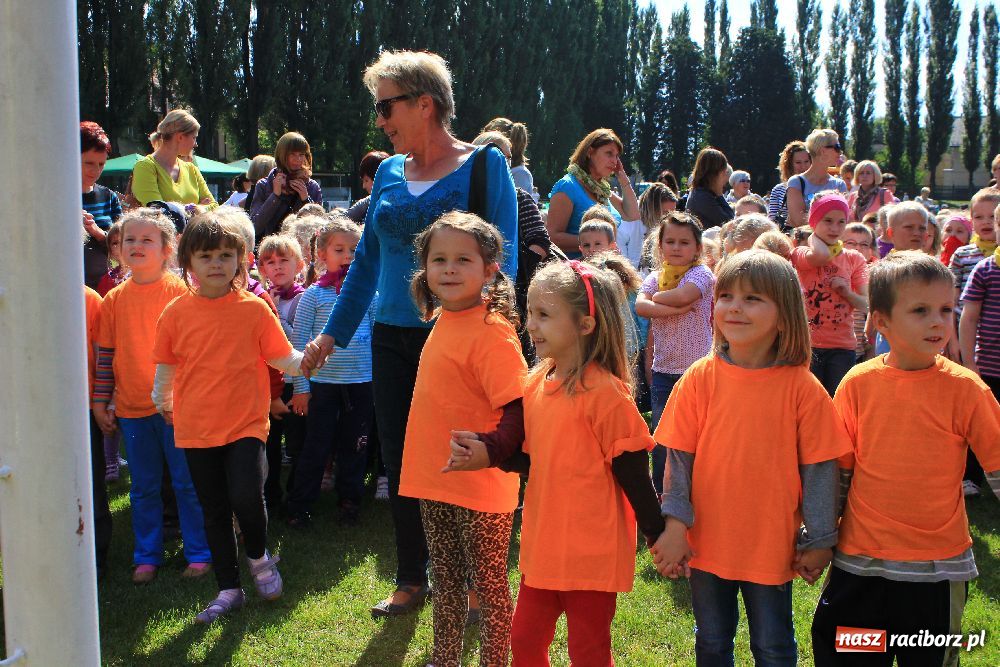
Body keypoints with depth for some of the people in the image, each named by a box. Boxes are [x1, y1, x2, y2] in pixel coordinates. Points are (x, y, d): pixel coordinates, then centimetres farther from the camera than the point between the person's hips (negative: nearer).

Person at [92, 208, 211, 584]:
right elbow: (106, 354, 9)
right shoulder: (114, 300, 5)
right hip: (132, 408, 3)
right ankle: (147, 557, 24)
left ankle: (199, 553, 16)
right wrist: (100, 402, 6)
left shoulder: (181, 292, -5)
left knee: (187, 483, 4)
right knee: (143, 488, 13)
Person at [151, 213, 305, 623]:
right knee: (214, 511, 10)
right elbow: (166, 366, 14)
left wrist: (307, 360, -20)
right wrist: (162, 402, 24)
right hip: (196, 428, 3)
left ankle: (259, 556, 14)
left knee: (246, 497, -19)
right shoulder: (176, 313, 2)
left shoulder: (254, 309, -3)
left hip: (245, 423, -3)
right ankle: (228, 590, 25)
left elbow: (282, 359, -3)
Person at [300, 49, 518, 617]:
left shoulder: (484, 165, -6)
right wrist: (333, 333, 14)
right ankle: (412, 580, 29)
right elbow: (367, 261, 15)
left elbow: (502, 259, -9)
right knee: (400, 461, 12)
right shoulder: (389, 174, 10)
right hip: (393, 338, 6)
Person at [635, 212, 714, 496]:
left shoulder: (700, 273, -5)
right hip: (663, 369, 4)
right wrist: (673, 309, -20)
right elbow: (640, 306, -10)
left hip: (696, 369, -4)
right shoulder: (655, 278, 8)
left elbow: (682, 295, -24)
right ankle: (659, 495, 25)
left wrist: (657, 297, -6)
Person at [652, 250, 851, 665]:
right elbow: (678, 458, -5)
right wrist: (674, 523, -10)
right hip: (707, 542, 2)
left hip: (773, 546, -1)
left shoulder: (802, 387, -11)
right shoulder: (700, 378, -8)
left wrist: (819, 540, -2)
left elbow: (820, 467, -6)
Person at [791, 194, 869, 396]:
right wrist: (814, 238, -5)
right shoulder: (802, 254, 0)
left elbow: (864, 304, 4)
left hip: (843, 346, 2)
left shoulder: (854, 259, 8)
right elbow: (821, 255, -25)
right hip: (809, 343, -2)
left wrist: (846, 292, -14)